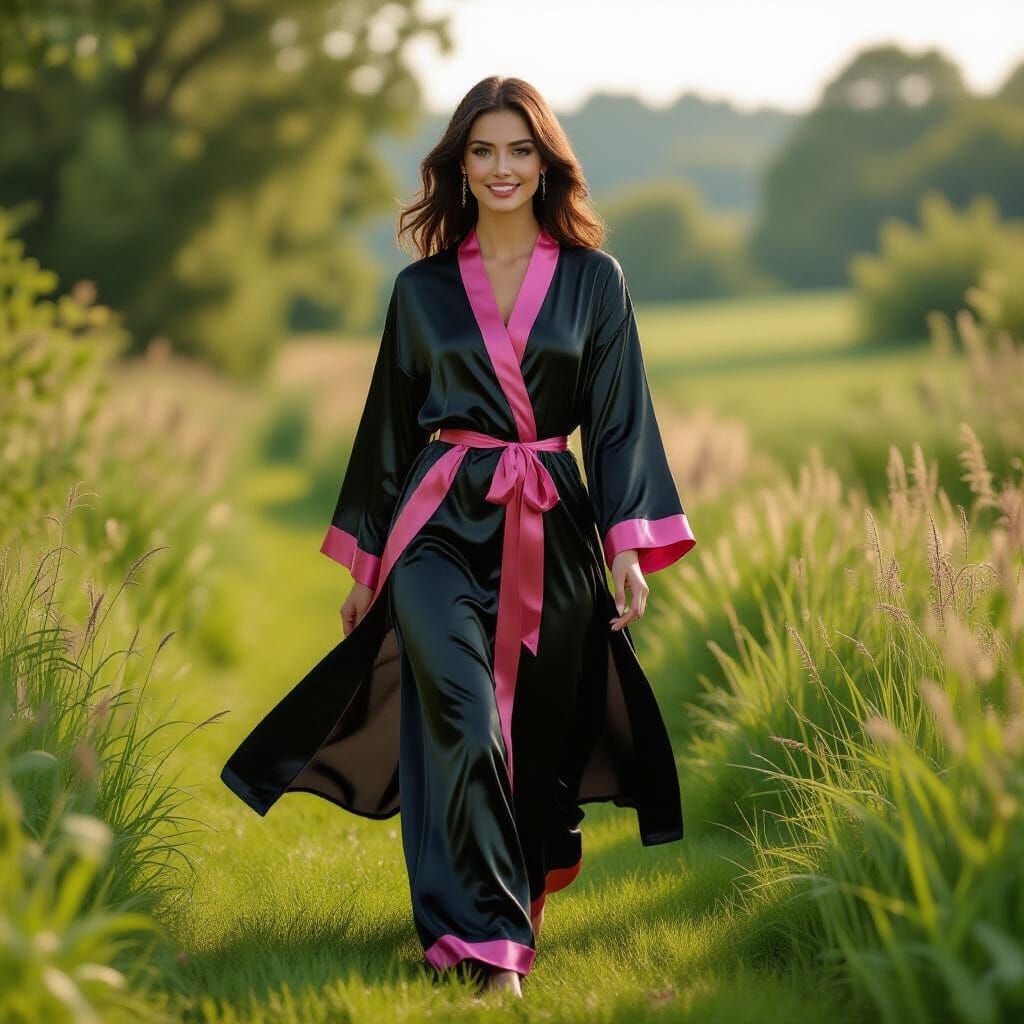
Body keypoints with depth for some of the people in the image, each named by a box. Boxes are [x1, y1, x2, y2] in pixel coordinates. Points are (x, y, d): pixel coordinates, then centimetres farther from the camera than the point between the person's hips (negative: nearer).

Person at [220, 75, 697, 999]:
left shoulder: (594, 281, 5)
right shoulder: (423, 288, 7)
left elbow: (619, 421, 3)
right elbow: (392, 424, 12)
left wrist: (629, 547, -6)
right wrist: (365, 561, 12)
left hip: (550, 532, 1)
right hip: (442, 527, -1)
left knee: (539, 732, 9)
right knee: (463, 718, -18)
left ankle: (521, 894, 33)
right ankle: (488, 941, -19)